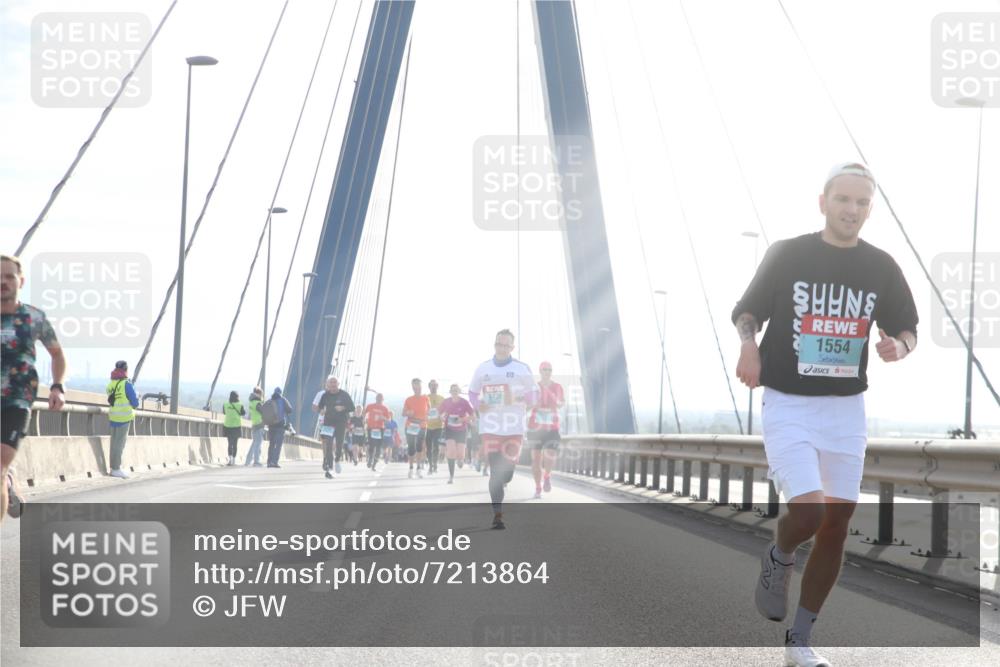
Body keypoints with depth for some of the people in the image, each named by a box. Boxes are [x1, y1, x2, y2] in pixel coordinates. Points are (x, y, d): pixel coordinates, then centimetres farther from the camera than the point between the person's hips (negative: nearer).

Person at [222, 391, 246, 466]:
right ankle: (234, 460, 12)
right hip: (237, 426, -1)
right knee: (235, 444, 10)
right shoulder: (240, 405, -8)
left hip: (228, 426, 1)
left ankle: (230, 458, -16)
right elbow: (244, 414, 6)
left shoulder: (225, 405, -4)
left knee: (230, 444, 4)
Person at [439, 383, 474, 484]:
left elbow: (472, 416, -7)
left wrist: (463, 419, -23)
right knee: (450, 451, -18)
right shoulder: (445, 402, -5)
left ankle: (460, 459, 40)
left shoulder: (464, 402, -11)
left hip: (461, 430, 0)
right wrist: (443, 417, -17)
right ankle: (451, 476, -10)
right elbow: (442, 416, 6)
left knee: (460, 455, -2)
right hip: (449, 429, 0)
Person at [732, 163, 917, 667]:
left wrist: (899, 347, -11)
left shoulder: (881, 267, 2)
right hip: (787, 405, -4)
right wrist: (748, 343, -16)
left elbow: (907, 328, 12)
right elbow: (747, 310, 5)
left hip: (846, 410, 4)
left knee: (836, 525, 5)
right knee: (808, 511, -22)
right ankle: (779, 559, 16)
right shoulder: (786, 255, -6)